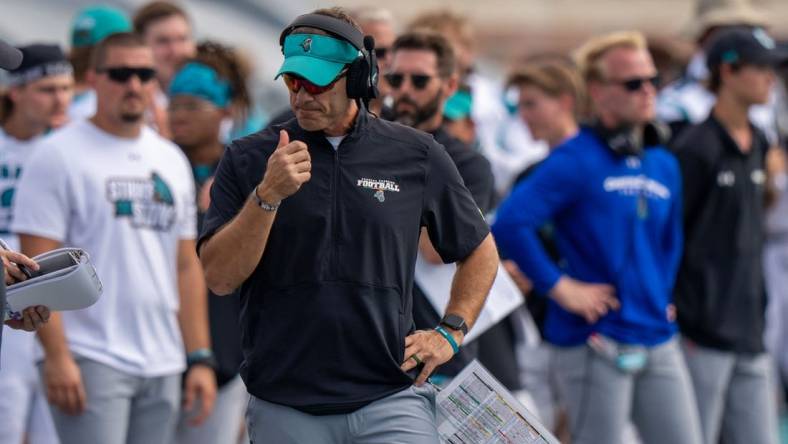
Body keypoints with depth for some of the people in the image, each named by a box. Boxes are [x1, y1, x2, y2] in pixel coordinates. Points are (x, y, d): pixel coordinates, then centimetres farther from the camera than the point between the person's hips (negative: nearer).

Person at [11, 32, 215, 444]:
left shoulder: (172, 160, 16)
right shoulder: (59, 156, -4)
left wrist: (199, 357, 10)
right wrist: (57, 356, -17)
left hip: (162, 365, 6)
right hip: (91, 360, -6)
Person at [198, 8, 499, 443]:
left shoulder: (416, 155, 6)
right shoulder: (247, 159, 4)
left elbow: (480, 251, 19)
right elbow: (219, 277, -5)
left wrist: (449, 333, 8)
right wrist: (268, 195, -16)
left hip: (390, 401, -1)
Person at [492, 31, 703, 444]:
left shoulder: (664, 165, 14)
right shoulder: (576, 160, -9)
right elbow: (510, 223, -20)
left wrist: (663, 295, 16)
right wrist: (560, 287, -16)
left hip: (658, 343, 7)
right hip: (597, 344, -7)